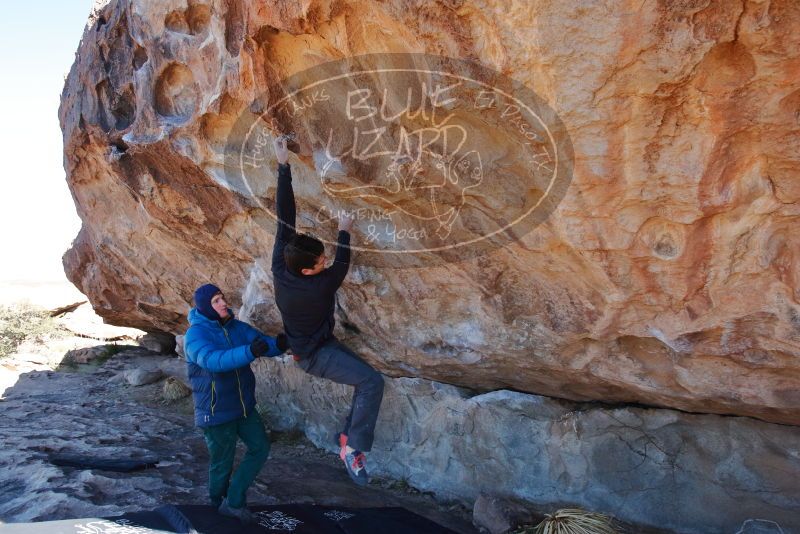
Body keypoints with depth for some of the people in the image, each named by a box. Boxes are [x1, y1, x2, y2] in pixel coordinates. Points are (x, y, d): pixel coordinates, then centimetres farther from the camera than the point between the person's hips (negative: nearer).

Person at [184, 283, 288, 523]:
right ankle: (219, 503, 36)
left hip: (243, 406, 6)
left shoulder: (237, 327, 0)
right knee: (222, 462, 9)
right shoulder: (195, 334, -19)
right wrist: (249, 352, -52)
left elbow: (264, 343, -9)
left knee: (260, 447, 8)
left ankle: (233, 502, 20)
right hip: (216, 412, -6)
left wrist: (279, 344, -34)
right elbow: (213, 360, -37)